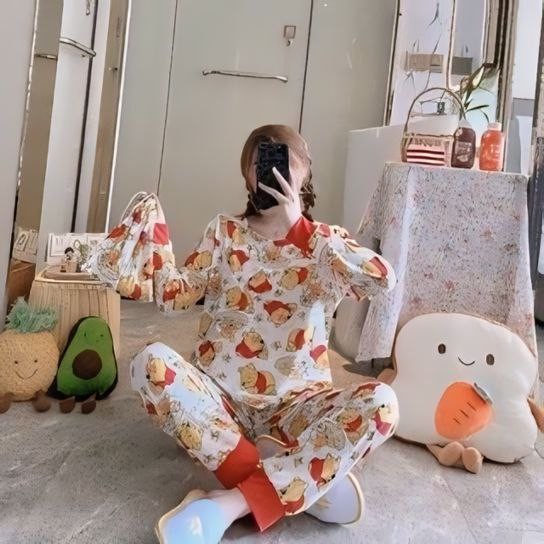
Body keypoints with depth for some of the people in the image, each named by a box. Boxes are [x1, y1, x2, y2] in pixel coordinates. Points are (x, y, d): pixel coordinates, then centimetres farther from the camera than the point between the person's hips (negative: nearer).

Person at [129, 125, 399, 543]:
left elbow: (384, 280, -17)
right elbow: (175, 297, 2)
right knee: (152, 363, -28)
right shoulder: (225, 232, 8)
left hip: (294, 405, 0)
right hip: (220, 400, 1)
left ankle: (232, 504, -31)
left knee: (381, 403, -28)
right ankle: (297, 482, -27)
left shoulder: (325, 243, 4)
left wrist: (298, 227, -20)